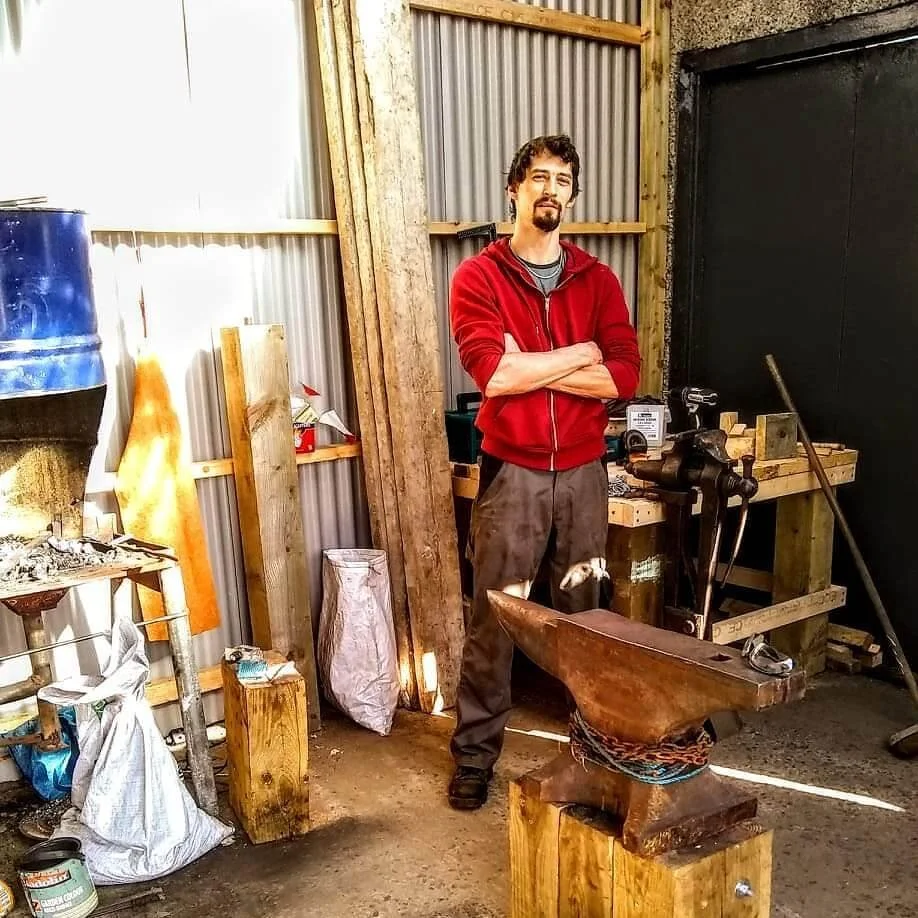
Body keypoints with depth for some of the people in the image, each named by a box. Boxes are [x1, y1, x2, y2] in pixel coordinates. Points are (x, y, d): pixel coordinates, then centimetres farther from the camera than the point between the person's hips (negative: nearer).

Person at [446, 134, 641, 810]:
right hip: (512, 473, -2)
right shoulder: (478, 277, -2)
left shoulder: (598, 280, 7)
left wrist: (530, 367, -13)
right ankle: (475, 753, 18)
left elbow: (625, 375, -6)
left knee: (582, 613, 14)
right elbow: (490, 370, -19)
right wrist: (578, 355, -9)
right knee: (493, 621, 4)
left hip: (583, 473, 3)